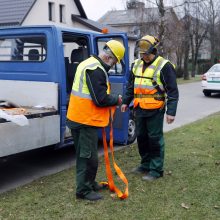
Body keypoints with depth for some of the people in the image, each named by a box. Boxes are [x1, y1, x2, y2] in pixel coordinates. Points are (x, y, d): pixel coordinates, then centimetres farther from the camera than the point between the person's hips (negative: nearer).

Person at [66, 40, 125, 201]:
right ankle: (84, 190, 9)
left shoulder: (88, 63, 14)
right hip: (86, 120, -10)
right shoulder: (96, 70, -20)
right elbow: (101, 99, -23)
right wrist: (117, 99, -6)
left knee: (84, 154, 19)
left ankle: (89, 183, 33)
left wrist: (112, 98, 8)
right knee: (89, 156, -1)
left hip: (78, 117, 10)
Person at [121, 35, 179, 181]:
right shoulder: (137, 64, 11)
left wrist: (171, 111, -16)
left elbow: (173, 91, -12)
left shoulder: (164, 66, -10)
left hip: (155, 110, -7)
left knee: (155, 139, 0)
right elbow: (131, 85, 22)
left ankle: (156, 170, 11)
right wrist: (126, 102, 20)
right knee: (141, 138, 15)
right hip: (140, 109, 7)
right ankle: (146, 165, 31)